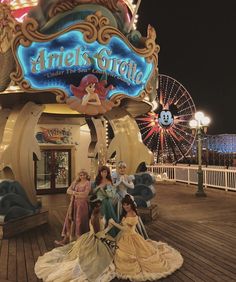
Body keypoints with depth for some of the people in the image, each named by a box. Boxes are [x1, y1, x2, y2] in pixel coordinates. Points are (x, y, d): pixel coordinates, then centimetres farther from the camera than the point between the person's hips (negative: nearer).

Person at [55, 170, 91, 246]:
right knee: (70, 220, 4)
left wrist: (75, 193, -12)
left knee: (79, 221, 0)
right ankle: (66, 239, 9)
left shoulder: (87, 183, -4)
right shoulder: (76, 182, 11)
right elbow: (68, 191, 4)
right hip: (74, 204, 5)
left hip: (82, 204, -5)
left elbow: (85, 194, -16)